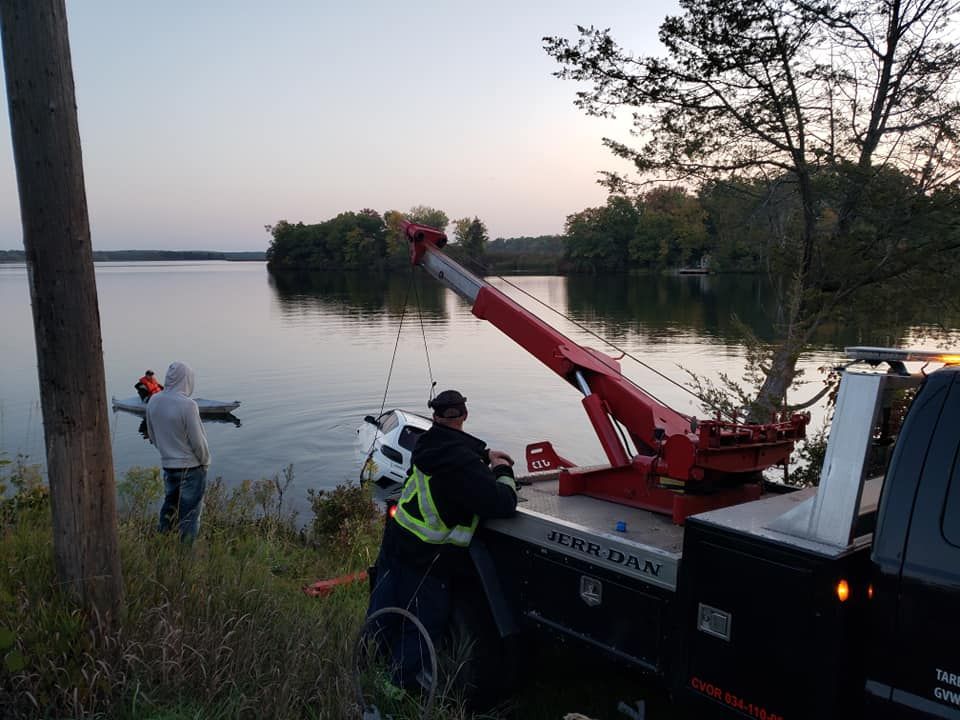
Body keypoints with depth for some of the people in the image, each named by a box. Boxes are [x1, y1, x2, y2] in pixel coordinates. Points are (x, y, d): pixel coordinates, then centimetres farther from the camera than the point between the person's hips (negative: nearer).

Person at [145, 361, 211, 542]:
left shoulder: (153, 402, -3)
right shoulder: (187, 405, -24)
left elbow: (152, 435, 7)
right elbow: (197, 440, -17)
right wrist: (205, 461, 0)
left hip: (167, 465, 6)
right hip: (191, 467, -6)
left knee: (169, 506, 22)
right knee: (189, 513, 6)